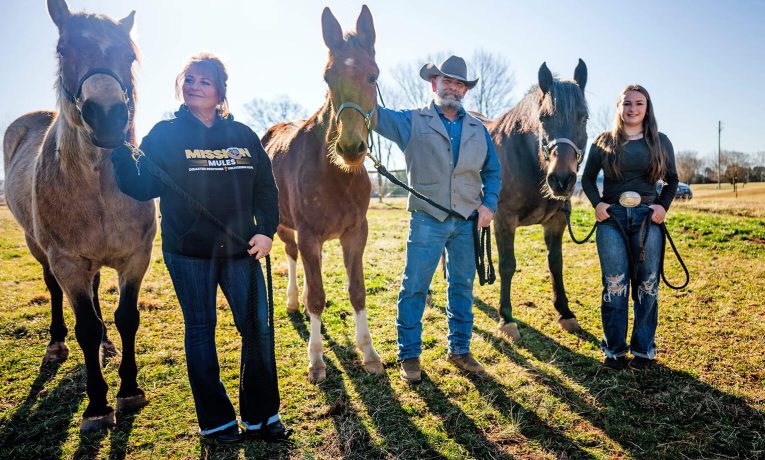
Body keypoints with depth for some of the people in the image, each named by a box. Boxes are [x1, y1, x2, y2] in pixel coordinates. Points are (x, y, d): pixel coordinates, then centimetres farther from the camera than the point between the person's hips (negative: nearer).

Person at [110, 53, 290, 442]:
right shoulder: (165, 135, 1)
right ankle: (216, 419, 24)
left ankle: (261, 415, 20)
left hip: (239, 249, 3)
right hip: (188, 252, -2)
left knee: (258, 328, 3)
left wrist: (266, 230, -2)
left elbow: (265, 187, 9)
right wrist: (122, 155, -21)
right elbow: (142, 188, -5)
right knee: (201, 330, 8)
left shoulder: (242, 135, 7)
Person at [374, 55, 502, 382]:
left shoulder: (477, 129, 13)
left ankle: (460, 350, 26)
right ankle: (409, 355, 13)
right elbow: (376, 114, -7)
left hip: (467, 221, 4)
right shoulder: (412, 122, 3)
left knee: (463, 287, 11)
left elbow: (492, 172, 16)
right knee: (414, 288, 0)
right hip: (427, 220, -3)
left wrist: (489, 204, 1)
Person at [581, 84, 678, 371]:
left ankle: (644, 350, 19)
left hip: (648, 218, 1)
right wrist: (597, 203, -8)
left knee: (646, 286, 6)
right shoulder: (604, 142, 5)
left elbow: (672, 180, 13)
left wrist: (664, 206, -4)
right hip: (612, 218, -1)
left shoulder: (661, 142, 8)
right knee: (615, 285, 2)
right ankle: (615, 350, 13)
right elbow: (587, 178, 8)